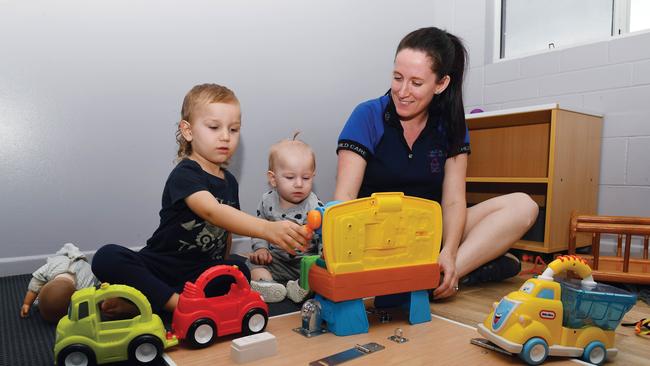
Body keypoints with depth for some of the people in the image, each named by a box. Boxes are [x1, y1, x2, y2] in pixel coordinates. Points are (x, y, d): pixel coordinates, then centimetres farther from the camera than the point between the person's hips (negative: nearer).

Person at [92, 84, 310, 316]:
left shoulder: (229, 181, 10)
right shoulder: (184, 174, -13)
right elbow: (212, 212, -34)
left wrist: (224, 273, 12)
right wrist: (267, 229, -46)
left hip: (204, 271, 5)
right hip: (160, 264, -5)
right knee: (107, 257, -27)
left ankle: (142, 301, -21)